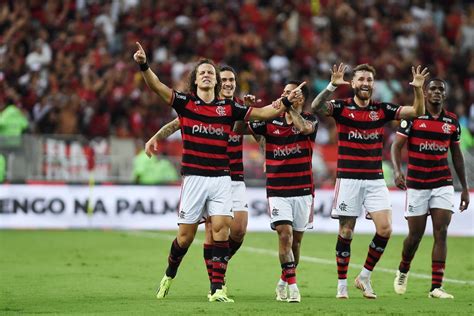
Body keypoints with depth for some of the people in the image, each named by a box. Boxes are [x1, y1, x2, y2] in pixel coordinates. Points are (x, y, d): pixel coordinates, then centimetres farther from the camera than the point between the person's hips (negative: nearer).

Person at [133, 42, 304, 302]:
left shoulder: (228, 107, 9)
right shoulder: (185, 103, 2)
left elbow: (262, 113, 11)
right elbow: (157, 86, -10)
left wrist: (286, 102, -1)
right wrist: (144, 66, -25)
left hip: (221, 178, 2)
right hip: (194, 177, -2)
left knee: (221, 229, -10)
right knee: (186, 235, 1)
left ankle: (217, 289, -8)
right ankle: (169, 275, 29)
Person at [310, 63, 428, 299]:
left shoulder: (382, 110, 7)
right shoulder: (342, 107, -2)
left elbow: (418, 111, 4)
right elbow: (316, 107, -20)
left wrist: (418, 89, -14)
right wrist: (332, 85, -34)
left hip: (375, 179, 3)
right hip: (348, 179, -3)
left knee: (385, 229, -9)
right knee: (346, 232, 0)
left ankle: (364, 276, 9)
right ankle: (342, 284, 11)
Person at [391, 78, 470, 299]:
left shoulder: (452, 122, 7)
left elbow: (457, 155, 15)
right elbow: (397, 146, -5)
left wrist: (464, 188, 13)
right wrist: (397, 170, -23)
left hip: (442, 185, 2)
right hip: (416, 185, -2)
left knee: (441, 233, -9)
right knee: (415, 235, 2)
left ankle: (436, 287, -9)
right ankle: (403, 271, 32)